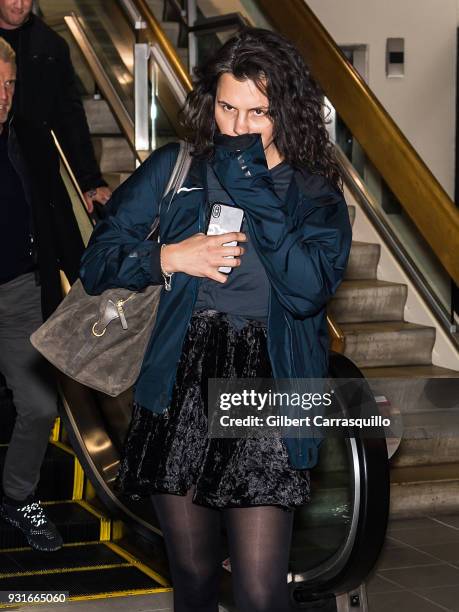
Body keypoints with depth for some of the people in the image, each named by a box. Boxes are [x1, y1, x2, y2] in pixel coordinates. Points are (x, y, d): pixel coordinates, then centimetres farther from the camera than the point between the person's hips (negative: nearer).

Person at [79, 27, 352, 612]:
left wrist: (253, 192, -15)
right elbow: (97, 261, 8)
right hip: (177, 387, 2)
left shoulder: (313, 192, 4)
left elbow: (310, 289, -14)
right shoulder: (173, 169, 7)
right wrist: (170, 257, -8)